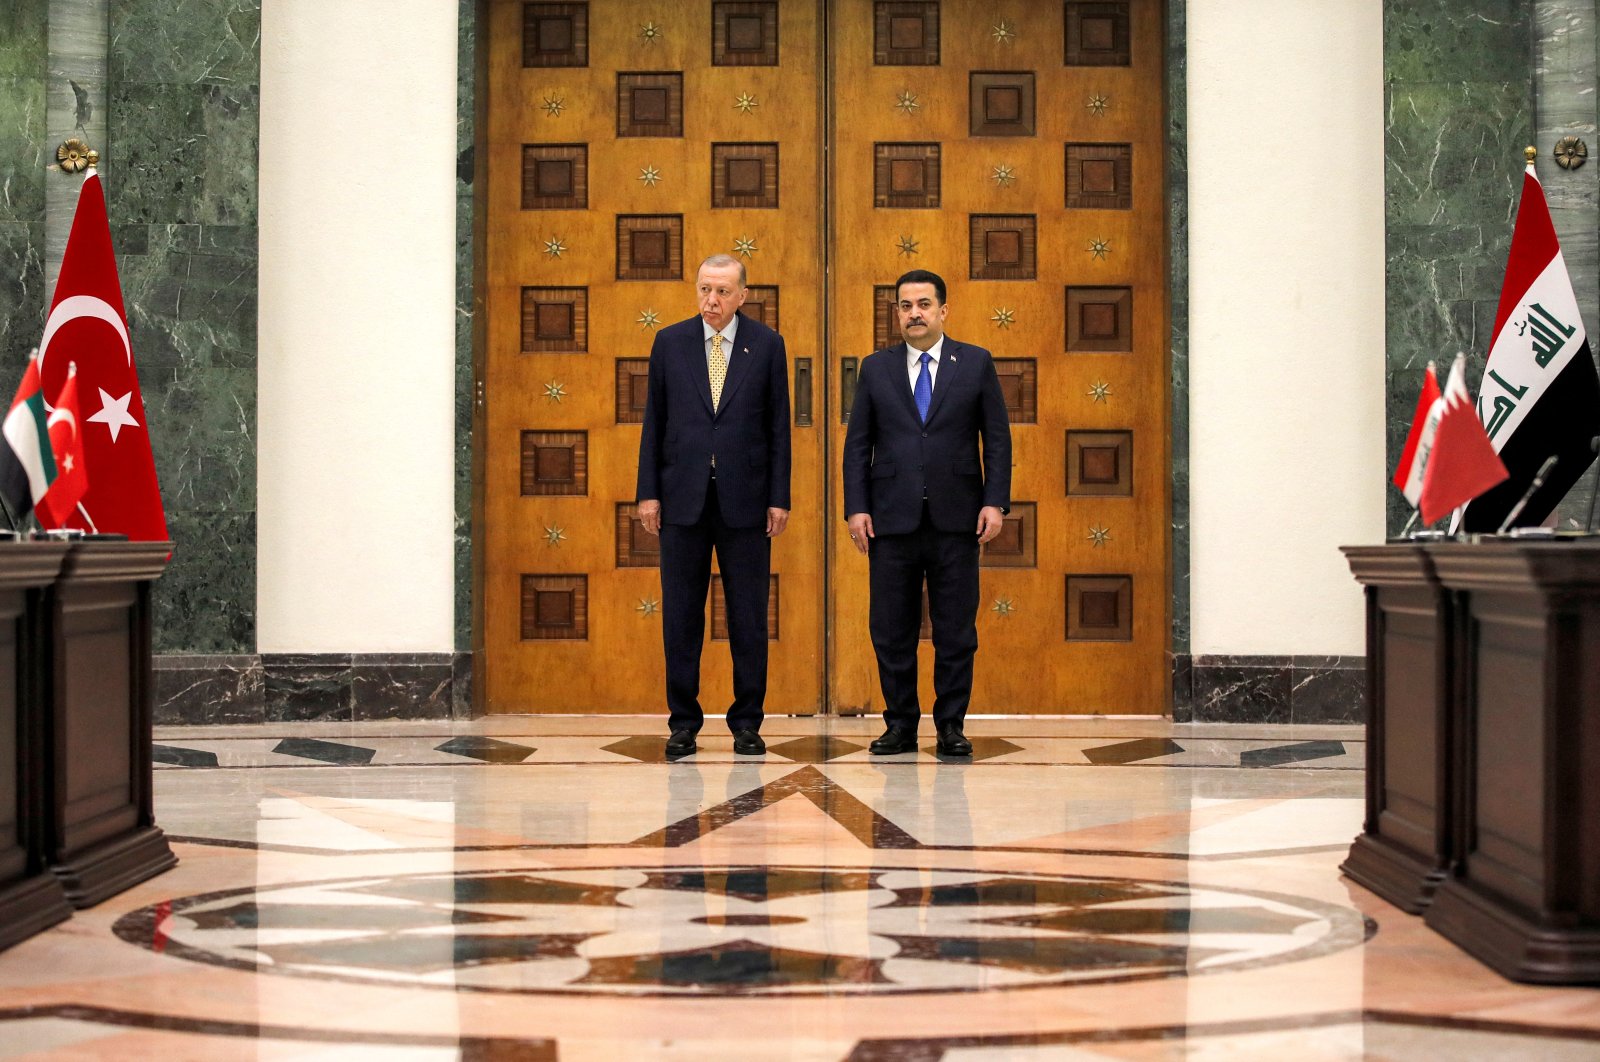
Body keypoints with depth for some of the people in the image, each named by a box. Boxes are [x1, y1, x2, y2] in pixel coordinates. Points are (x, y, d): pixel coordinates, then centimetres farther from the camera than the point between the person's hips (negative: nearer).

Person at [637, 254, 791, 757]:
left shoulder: (766, 344, 3)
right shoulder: (670, 342, 6)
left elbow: (778, 426, 3)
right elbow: (654, 421, 7)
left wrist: (779, 498, -2)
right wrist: (648, 492, 0)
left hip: (744, 498, -1)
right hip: (683, 497, 1)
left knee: (749, 617, 3)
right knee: (680, 616, 4)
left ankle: (747, 723, 12)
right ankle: (683, 723, 13)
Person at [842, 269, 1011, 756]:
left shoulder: (976, 363, 6)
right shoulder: (876, 368, 9)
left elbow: (997, 438, 5)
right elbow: (858, 444, 8)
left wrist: (995, 501, -5)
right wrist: (856, 507, -1)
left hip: (955, 518, -1)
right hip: (892, 517, 1)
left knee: (956, 630, 2)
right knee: (891, 630, 3)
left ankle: (951, 726, 11)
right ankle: (900, 725, 13)